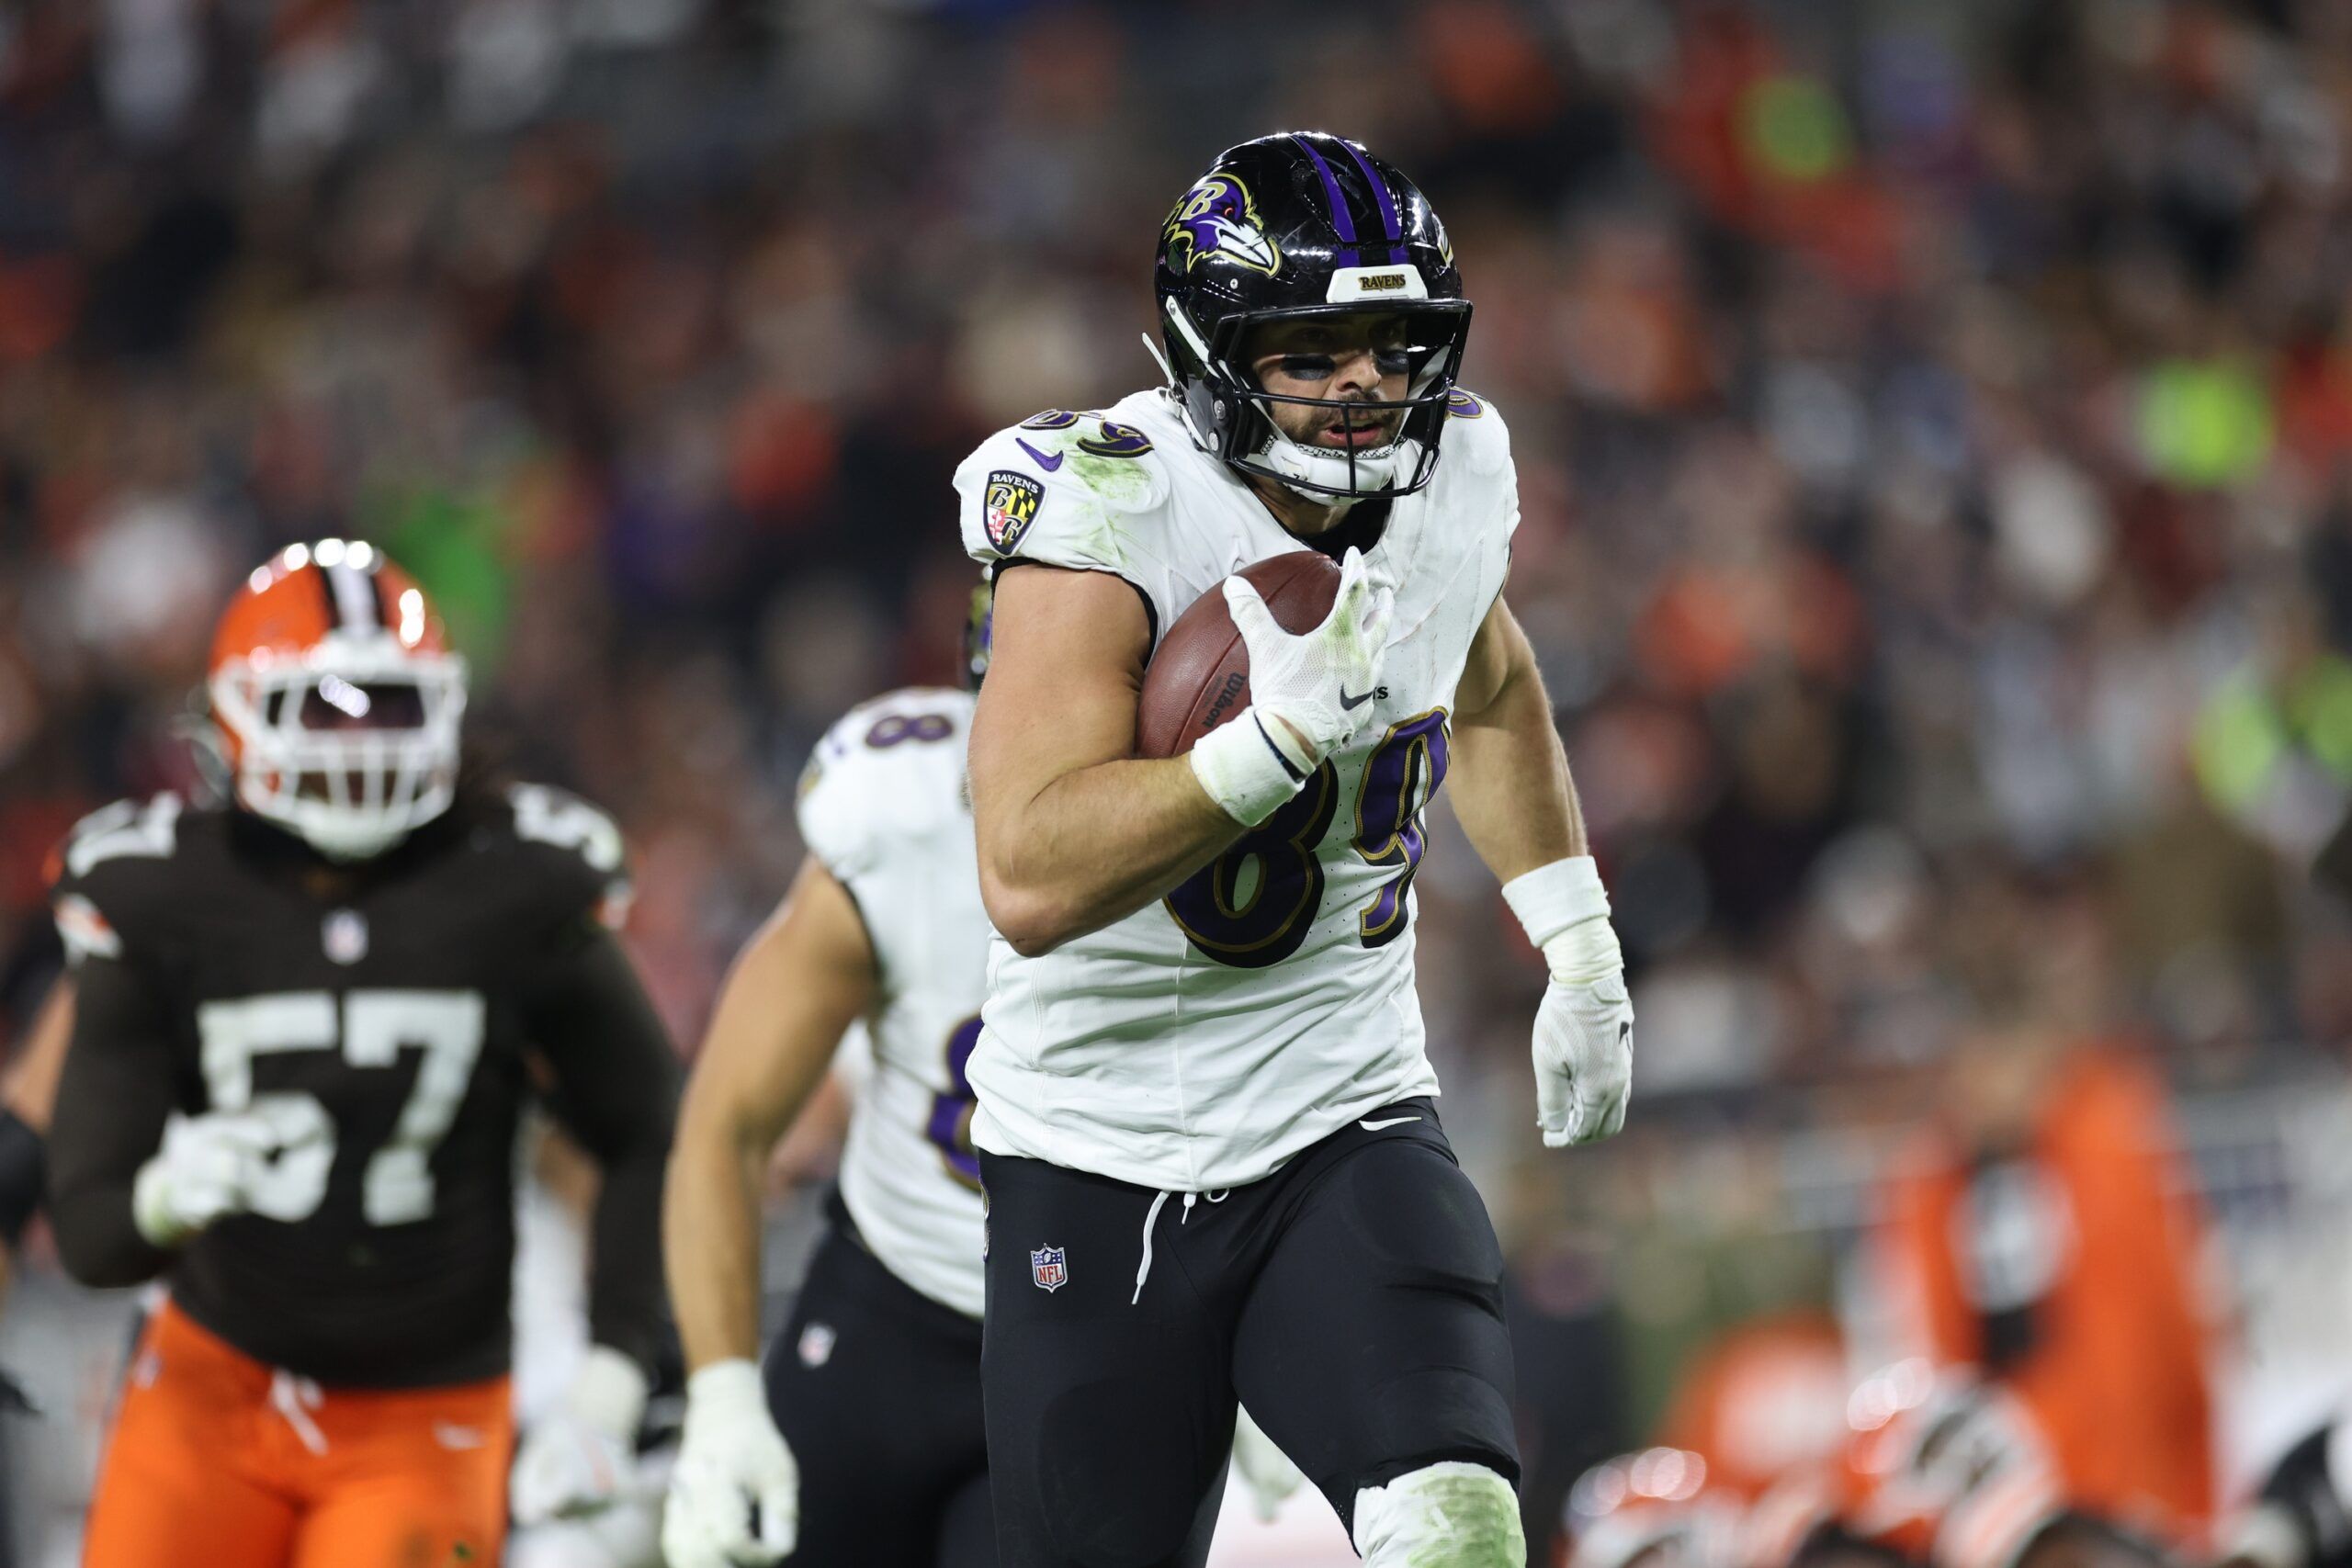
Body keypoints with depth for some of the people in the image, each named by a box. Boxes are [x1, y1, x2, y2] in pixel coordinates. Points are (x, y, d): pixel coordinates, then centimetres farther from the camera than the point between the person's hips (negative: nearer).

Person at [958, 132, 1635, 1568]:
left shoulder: (1452, 477, -1)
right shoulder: (1114, 516, -19)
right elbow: (1032, 882, -30)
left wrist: (1582, 953, 22)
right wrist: (1284, 734, -35)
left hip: (1350, 1125, 3)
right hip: (1102, 1164, -3)